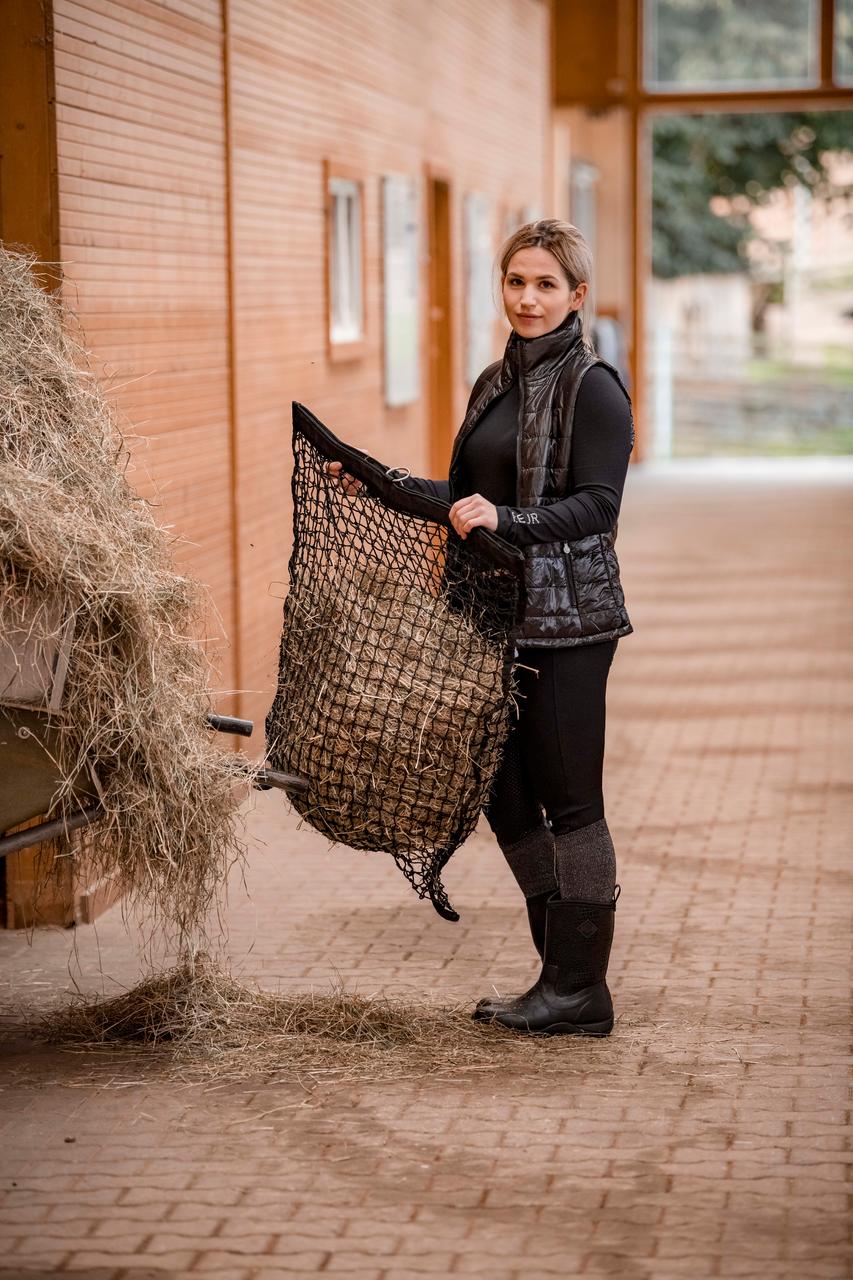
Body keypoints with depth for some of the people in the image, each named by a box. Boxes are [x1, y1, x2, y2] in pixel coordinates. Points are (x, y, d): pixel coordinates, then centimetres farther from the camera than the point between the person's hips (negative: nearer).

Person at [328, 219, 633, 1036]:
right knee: (503, 793, 9)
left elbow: (597, 506, -16)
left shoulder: (593, 388, -8)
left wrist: (507, 520, -28)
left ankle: (580, 992, 6)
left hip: (567, 622, -8)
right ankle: (563, 974, 20)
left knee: (568, 799, -3)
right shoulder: (495, 384, 16)